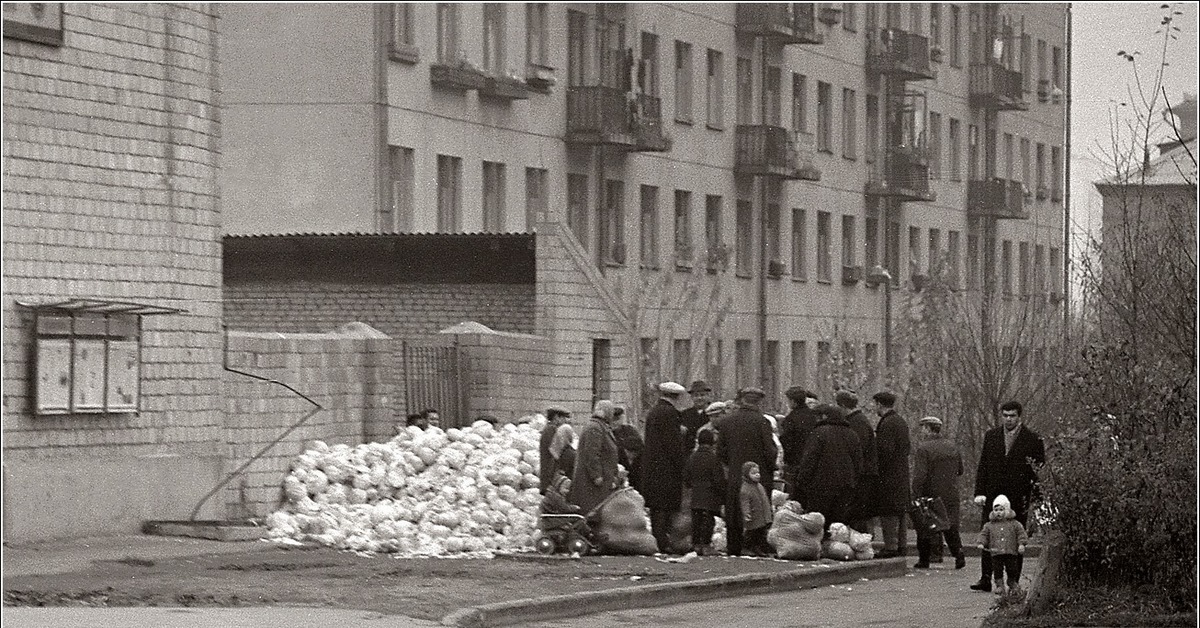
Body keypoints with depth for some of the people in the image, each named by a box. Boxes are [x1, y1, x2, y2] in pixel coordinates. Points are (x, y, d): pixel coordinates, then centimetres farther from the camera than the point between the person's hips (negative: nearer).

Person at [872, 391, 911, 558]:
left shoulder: (887, 424, -15)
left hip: (888, 474, -10)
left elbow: (885, 450, -21)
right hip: (902, 474, 10)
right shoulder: (901, 421, 15)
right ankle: (900, 545, 19)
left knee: (888, 513, -8)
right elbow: (908, 448, 18)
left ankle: (890, 546, -10)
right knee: (899, 511, 15)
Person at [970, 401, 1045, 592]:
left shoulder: (1032, 439, 0)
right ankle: (985, 579, 0)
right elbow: (982, 466, 10)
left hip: (1019, 498, -3)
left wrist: (1037, 496, -8)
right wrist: (980, 492, 1)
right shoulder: (991, 436, 10)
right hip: (993, 495, 3)